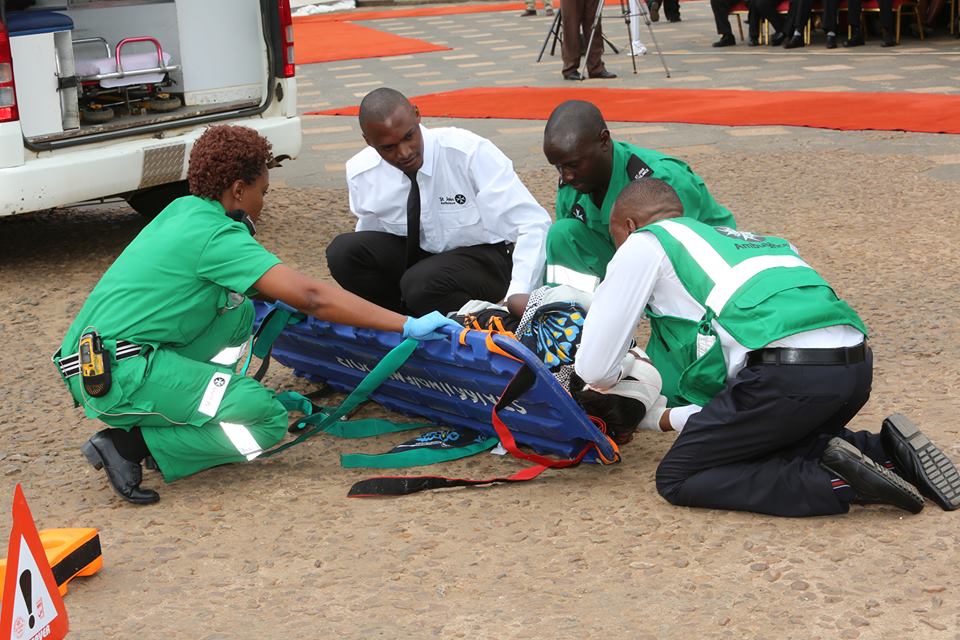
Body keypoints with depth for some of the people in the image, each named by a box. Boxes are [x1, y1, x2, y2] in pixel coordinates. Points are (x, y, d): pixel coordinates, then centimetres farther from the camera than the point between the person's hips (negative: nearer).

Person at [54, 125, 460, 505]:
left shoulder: (182, 210, 13)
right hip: (117, 373, -9)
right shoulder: (216, 235, -13)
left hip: (91, 362, 9)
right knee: (266, 420, -13)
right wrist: (406, 325, -18)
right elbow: (309, 296, -19)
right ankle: (130, 445, -10)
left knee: (239, 312, 15)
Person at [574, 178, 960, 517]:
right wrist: (671, 417, 42)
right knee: (771, 444, 32)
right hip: (856, 365, 8)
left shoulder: (644, 243, 13)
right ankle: (885, 451, 10)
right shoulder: (736, 237, 34)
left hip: (789, 374, -8)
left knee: (677, 480, 6)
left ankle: (832, 481, -10)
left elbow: (595, 370, 14)